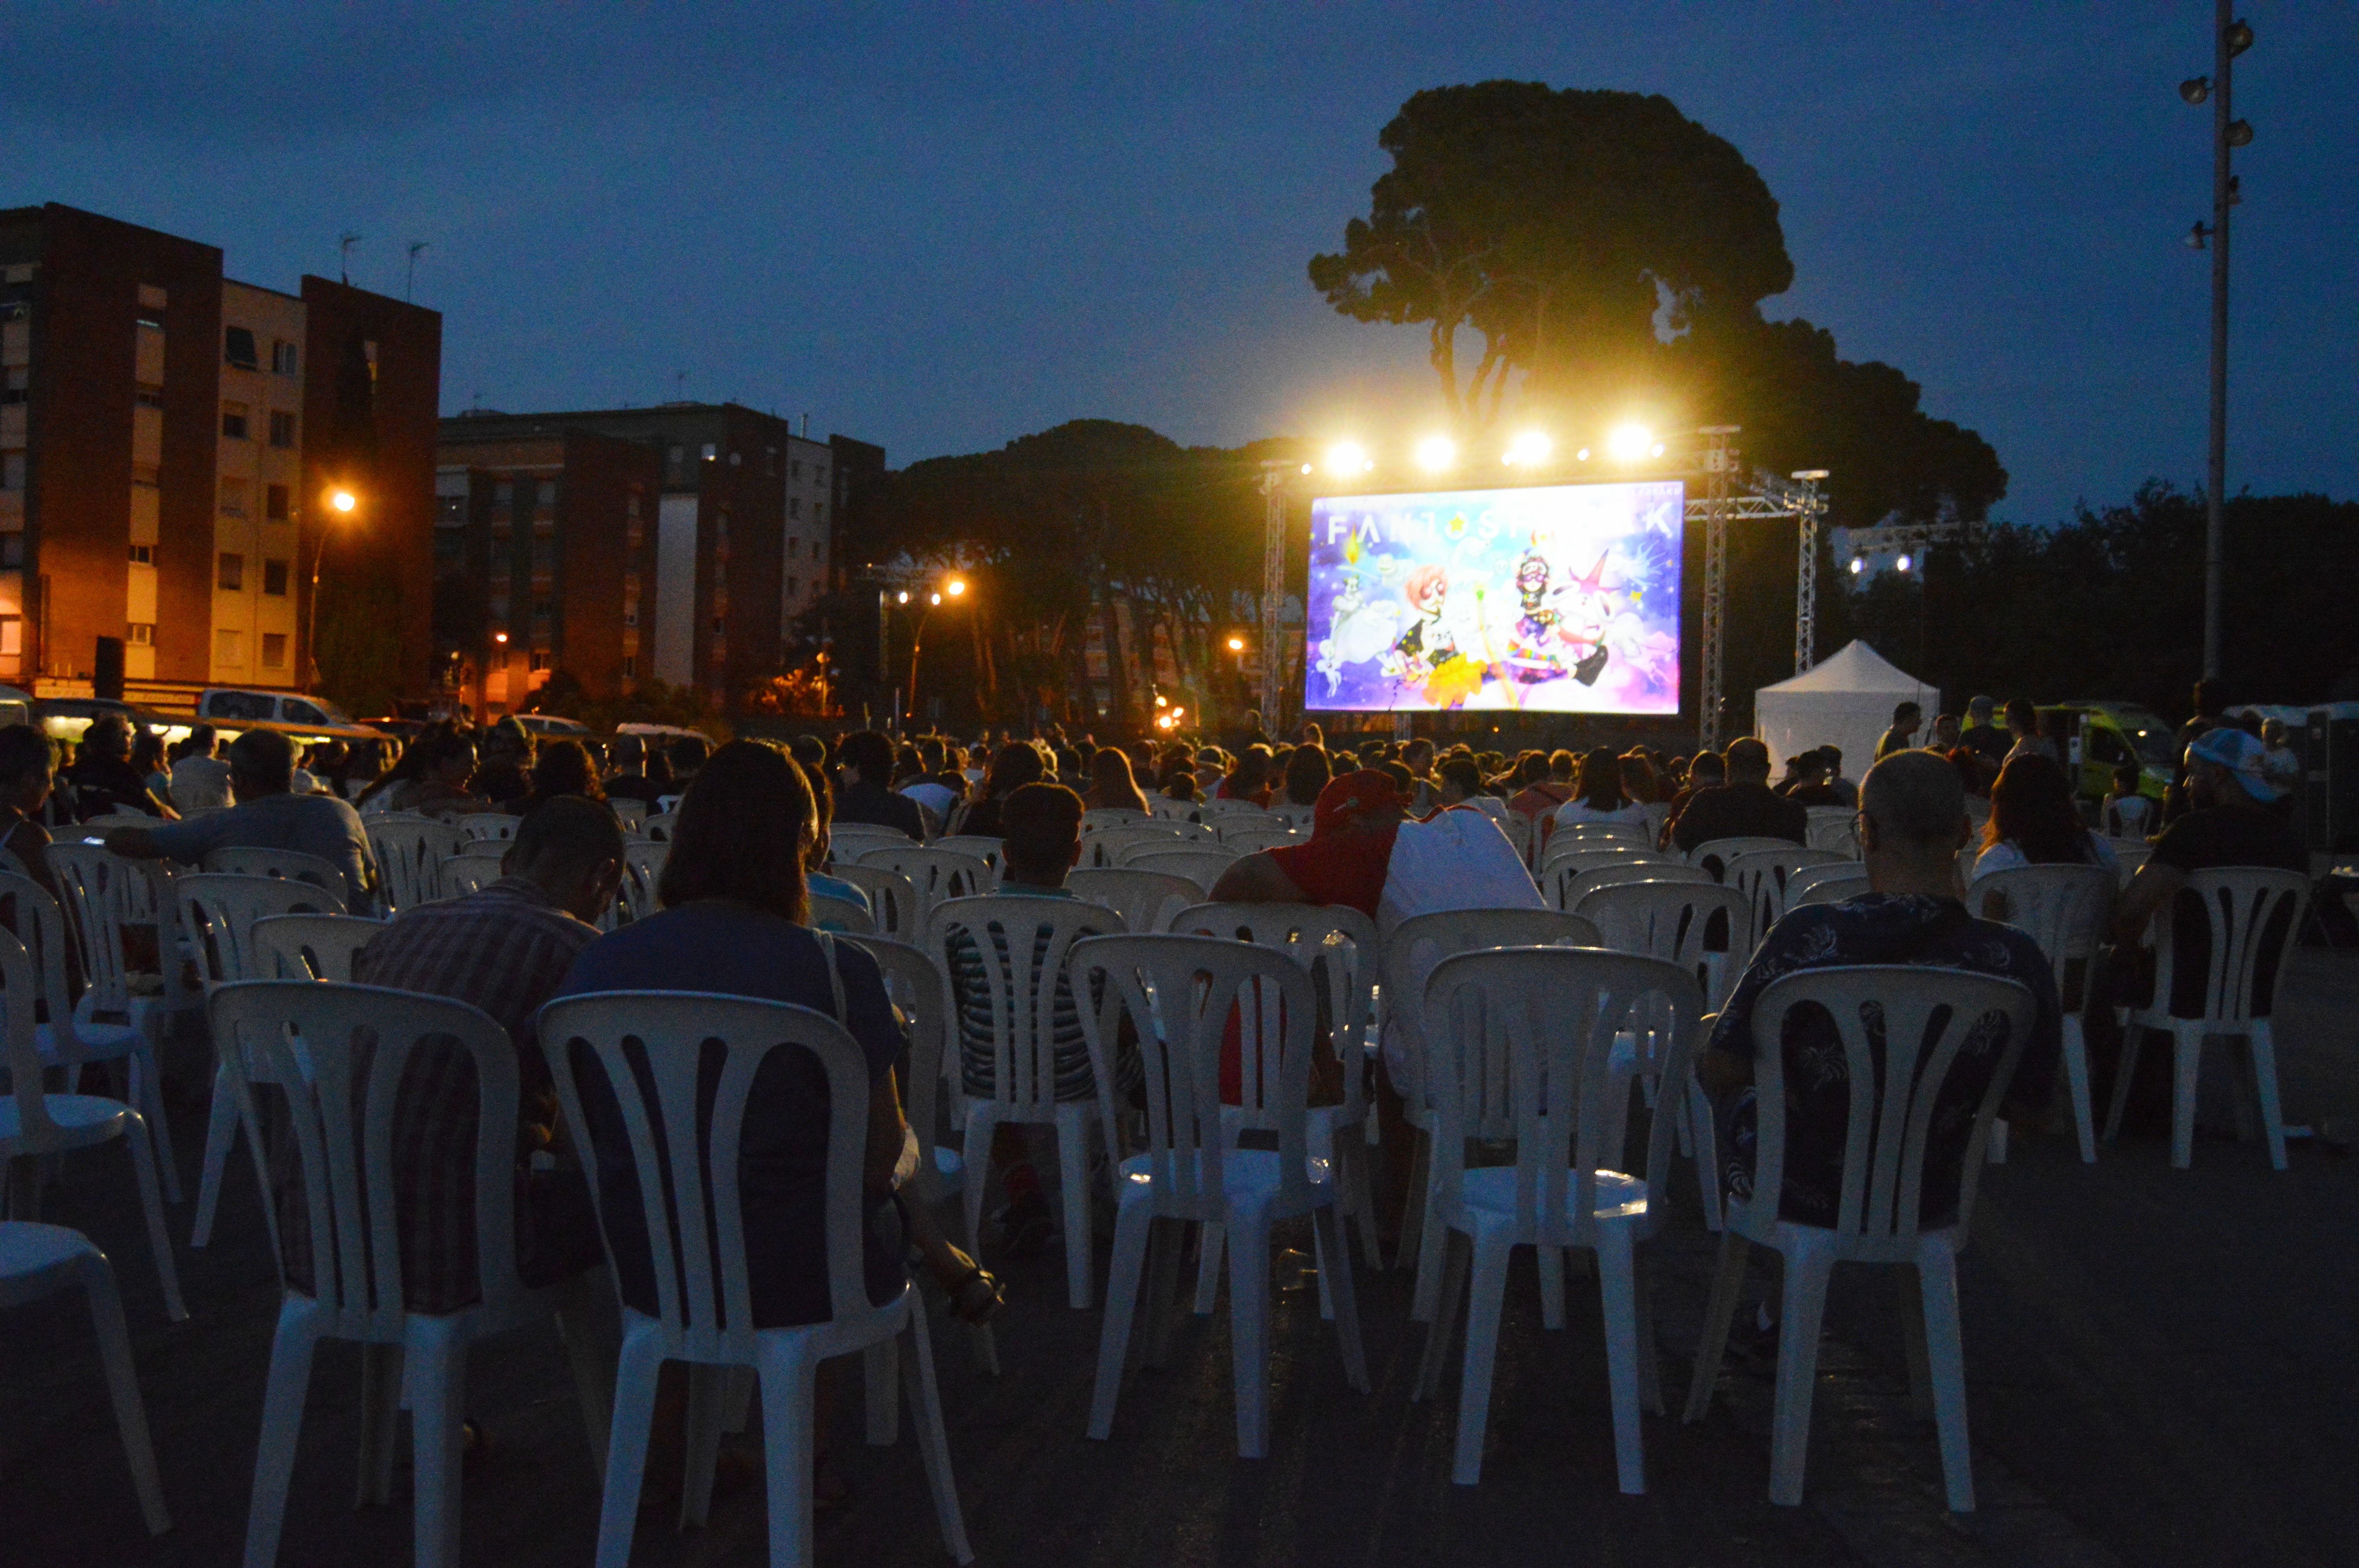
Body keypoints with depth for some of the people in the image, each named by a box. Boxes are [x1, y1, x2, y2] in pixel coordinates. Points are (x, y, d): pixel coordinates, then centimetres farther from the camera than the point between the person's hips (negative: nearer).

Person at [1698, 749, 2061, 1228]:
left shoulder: (1810, 936, -27)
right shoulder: (2017, 960, -21)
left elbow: (1721, 1072, -15)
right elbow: (2031, 1111, -6)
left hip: (1796, 1200, -3)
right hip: (1923, 1210, 3)